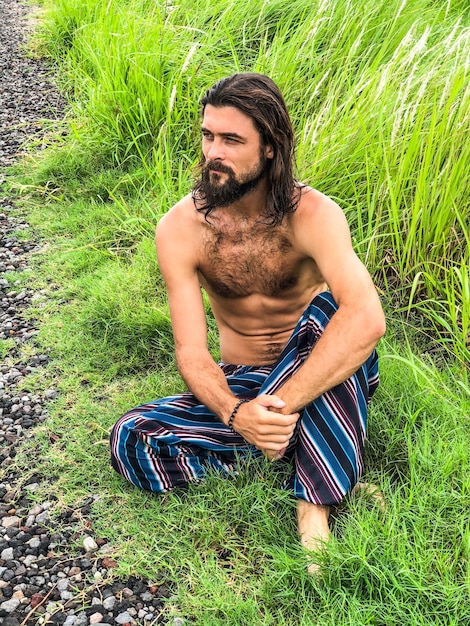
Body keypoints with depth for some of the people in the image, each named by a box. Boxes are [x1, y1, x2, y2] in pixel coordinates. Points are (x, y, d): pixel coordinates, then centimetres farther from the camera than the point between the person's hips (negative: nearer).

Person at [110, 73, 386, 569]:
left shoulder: (310, 214, -20)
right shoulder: (180, 229, -13)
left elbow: (368, 318, -37)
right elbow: (190, 351, -17)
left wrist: (282, 403, -43)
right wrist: (236, 414, -37)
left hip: (320, 379, -2)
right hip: (239, 386, 2)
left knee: (325, 308, -35)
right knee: (130, 443, -20)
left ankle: (313, 510, -30)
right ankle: (294, 442, -14)